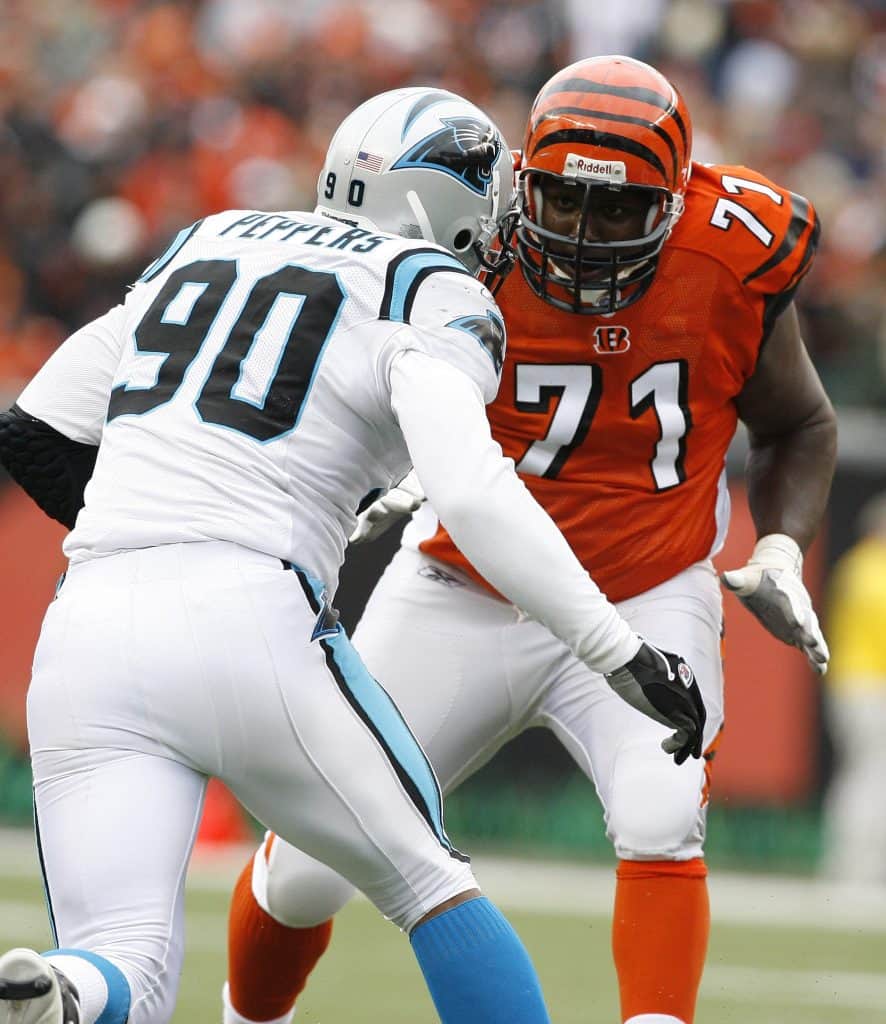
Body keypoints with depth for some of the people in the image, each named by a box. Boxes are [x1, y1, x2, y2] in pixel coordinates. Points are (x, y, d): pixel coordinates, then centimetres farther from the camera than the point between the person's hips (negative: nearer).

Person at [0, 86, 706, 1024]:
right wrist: (624, 656, -8)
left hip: (87, 631, 4)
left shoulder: (200, 248, 25)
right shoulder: (434, 296, 6)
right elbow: (472, 495, -11)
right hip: (248, 621, -4)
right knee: (430, 884, 18)